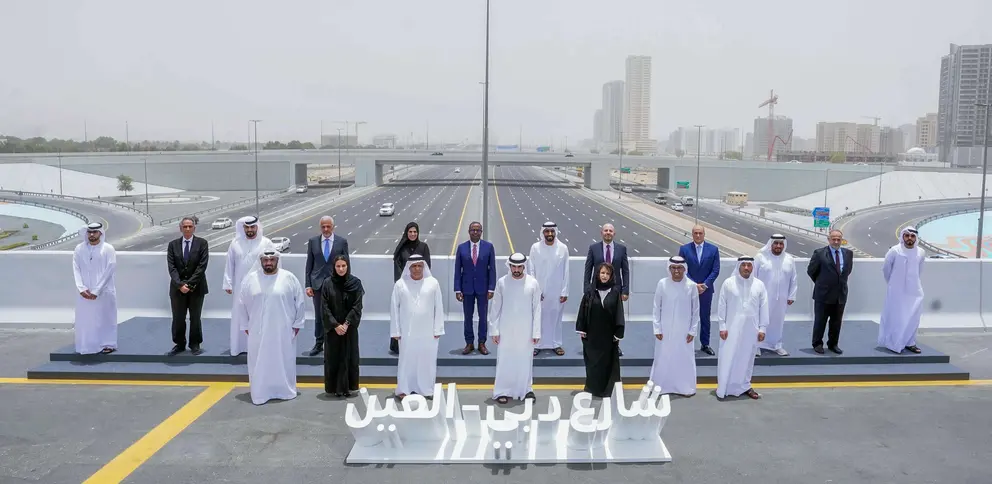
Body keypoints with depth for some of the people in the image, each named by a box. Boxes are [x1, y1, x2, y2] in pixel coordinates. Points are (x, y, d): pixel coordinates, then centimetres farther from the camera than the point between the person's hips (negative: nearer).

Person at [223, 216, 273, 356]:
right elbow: (229, 265, 7)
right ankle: (239, 346, 14)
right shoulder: (235, 243, 4)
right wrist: (228, 284, 5)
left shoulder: (266, 243, -2)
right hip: (241, 287, 2)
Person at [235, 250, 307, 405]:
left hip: (283, 331, -1)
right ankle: (259, 393, 15)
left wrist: (297, 324, 2)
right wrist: (245, 326, 8)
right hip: (258, 331, 1)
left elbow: (300, 301, 1)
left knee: (284, 361, 7)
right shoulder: (250, 279, -1)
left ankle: (286, 390, 21)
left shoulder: (289, 278, -5)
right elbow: (241, 304, 8)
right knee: (259, 363, 5)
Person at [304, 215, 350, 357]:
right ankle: (318, 344, 21)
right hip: (318, 283, 2)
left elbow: (346, 264, 3)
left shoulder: (342, 242, -1)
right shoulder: (313, 241, 4)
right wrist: (308, 285, 1)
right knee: (319, 315, 9)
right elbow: (309, 265, 6)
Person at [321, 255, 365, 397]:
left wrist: (347, 323, -13)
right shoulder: (328, 284, -3)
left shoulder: (355, 283, -2)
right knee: (333, 357, 4)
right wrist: (335, 325, -12)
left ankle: (347, 387, 13)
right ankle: (334, 387, 13)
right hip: (332, 328, 0)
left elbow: (357, 306, -5)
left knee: (349, 356, 4)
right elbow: (324, 308, -4)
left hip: (350, 328, 0)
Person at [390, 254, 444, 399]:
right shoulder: (400, 284, -3)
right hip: (407, 331, 0)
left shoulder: (433, 283, -3)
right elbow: (394, 308, 1)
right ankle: (403, 389, 16)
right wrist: (395, 331, -1)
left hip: (427, 331, 1)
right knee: (406, 359, 5)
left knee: (427, 360, 6)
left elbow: (439, 307, 0)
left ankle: (426, 389, 19)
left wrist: (438, 329, -2)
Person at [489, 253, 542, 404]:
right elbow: (496, 308, 1)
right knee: (504, 360, 3)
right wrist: (495, 330, -1)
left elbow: (536, 309, -1)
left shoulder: (533, 283, -4)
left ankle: (526, 389, 22)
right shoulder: (502, 282, -3)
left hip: (525, 330, 0)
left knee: (525, 360, 6)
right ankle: (503, 391, 14)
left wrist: (536, 332, -3)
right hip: (506, 330, 0)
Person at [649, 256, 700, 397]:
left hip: (684, 330, 0)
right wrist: (657, 329, -2)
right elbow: (656, 308, -1)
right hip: (665, 329, 0)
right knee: (663, 358, 7)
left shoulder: (691, 285, -7)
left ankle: (685, 387, 21)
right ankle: (660, 387, 19)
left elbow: (695, 310, 0)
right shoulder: (662, 284, -7)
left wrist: (692, 330, -1)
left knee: (684, 358, 6)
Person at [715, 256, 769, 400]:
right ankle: (724, 388, 7)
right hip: (732, 328, -2)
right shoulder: (728, 283, -4)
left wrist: (762, 328, 3)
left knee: (747, 358, 12)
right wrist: (722, 326, -5)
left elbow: (764, 308, 5)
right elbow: (721, 306, -2)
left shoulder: (759, 285, 2)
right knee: (728, 358, -1)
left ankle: (745, 386, 26)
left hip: (751, 328, 2)